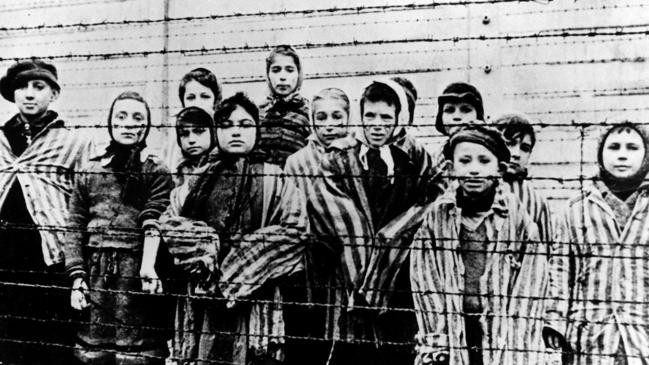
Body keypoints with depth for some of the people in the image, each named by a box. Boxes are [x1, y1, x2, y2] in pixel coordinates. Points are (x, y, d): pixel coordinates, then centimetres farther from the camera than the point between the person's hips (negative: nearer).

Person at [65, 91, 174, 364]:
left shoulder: (156, 172, 3)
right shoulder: (89, 172, 12)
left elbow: (153, 223, -10)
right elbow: (75, 228, 10)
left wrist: (148, 267, -26)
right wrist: (77, 277, -1)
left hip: (136, 274, -3)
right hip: (95, 276, 3)